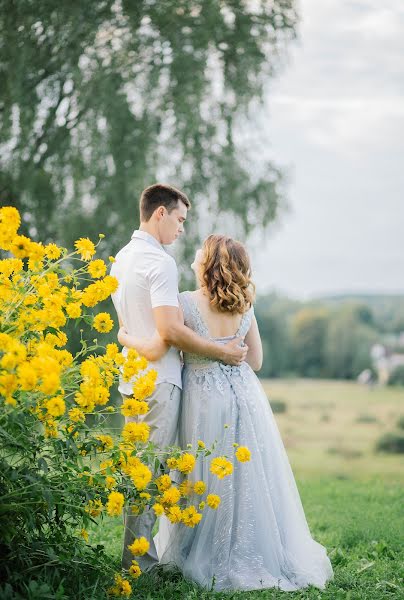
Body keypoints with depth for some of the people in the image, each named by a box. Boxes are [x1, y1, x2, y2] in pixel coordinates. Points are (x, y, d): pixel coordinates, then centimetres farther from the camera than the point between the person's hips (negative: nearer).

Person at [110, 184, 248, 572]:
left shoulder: (122, 258, 16)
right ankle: (138, 563, -3)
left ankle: (138, 556, 19)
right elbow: (170, 328, -21)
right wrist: (222, 352, -13)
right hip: (159, 381, -9)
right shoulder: (160, 262, -15)